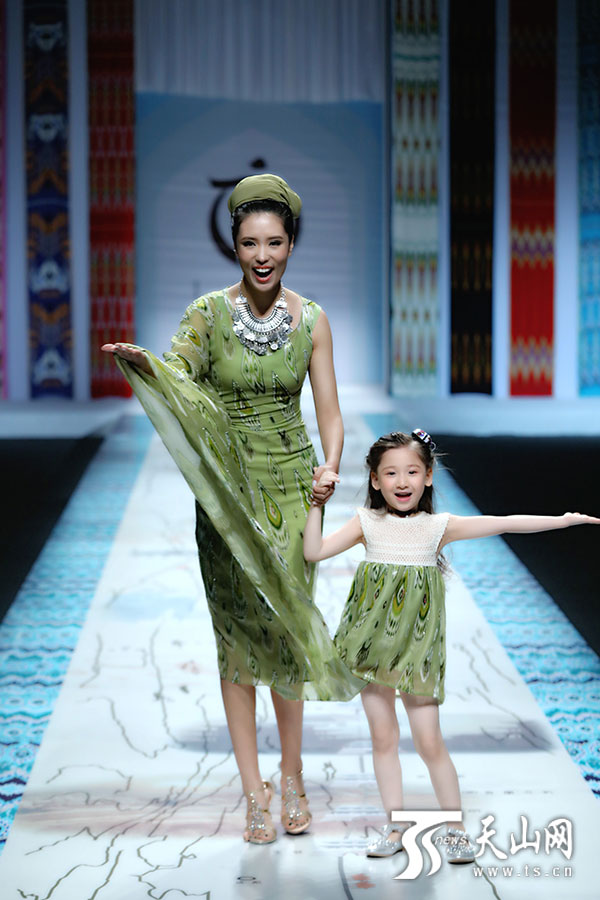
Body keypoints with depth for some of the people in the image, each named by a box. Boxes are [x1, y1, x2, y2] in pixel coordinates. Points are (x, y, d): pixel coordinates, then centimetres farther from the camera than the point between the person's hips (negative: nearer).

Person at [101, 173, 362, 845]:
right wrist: (139, 361, -43)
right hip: (226, 490, -1)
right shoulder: (208, 313, -6)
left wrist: (329, 468, -19)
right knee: (238, 635, 0)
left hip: (293, 485, 1)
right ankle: (254, 791, 8)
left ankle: (292, 777, 22)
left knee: (286, 628, 7)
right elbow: (175, 378, -21)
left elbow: (330, 415, 0)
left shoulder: (311, 321, 0)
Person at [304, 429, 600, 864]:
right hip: (372, 640, 2)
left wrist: (561, 520, -4)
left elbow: (503, 523, -2)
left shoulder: (438, 526, 0)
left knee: (429, 741, -2)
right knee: (383, 735, 8)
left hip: (416, 642, -2)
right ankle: (396, 826, 20)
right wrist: (317, 503, -9)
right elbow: (314, 551, -2)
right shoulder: (367, 523, 2)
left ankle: (456, 828, 13)